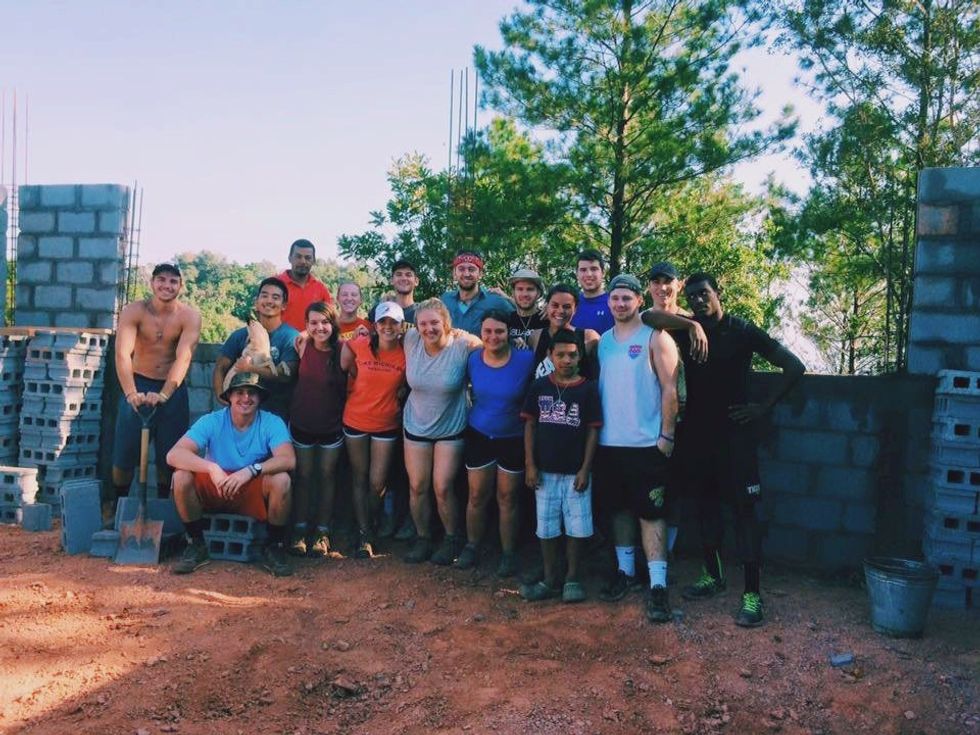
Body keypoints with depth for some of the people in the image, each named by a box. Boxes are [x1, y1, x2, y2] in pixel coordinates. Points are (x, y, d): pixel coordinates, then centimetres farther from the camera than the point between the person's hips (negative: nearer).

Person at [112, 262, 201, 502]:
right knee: (124, 453, 3)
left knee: (169, 455, 6)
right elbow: (122, 354, -22)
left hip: (173, 389, 0)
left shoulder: (190, 316, -10)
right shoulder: (133, 311, -11)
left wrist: (164, 394, -36)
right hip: (138, 385, 0)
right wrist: (130, 393, -38)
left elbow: (184, 357, -22)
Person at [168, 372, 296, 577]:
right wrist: (211, 468, -38)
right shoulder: (212, 422, -11)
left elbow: (288, 460, -27)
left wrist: (250, 470, -41)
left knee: (281, 480, -31)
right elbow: (173, 454, -23)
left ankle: (274, 548, -7)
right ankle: (197, 545, -4)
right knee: (181, 476, -25)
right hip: (214, 491, 1)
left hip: (255, 493, -1)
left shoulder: (272, 423, -12)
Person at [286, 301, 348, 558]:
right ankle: (300, 530, 21)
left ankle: (322, 532, 21)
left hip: (331, 426, -1)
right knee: (303, 476, 11)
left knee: (327, 476, 11)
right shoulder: (303, 346, -9)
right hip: (302, 423, 2)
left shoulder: (343, 350, -15)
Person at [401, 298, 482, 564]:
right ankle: (423, 538, 29)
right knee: (417, 487, 9)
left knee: (442, 488, -2)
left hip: (451, 428, -3)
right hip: (416, 426, 3)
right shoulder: (411, 339, -10)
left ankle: (452, 539, 22)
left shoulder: (463, 344, -20)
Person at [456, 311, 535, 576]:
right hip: (479, 436, 2)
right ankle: (472, 547, 29)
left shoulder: (526, 360, -16)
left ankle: (509, 553, 24)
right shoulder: (472, 360, -7)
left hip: (513, 440, -2)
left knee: (507, 499, 9)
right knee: (477, 496, 11)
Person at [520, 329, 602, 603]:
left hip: (575, 472, -2)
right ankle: (550, 580, 21)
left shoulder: (588, 389, -4)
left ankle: (572, 578, 19)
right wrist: (530, 464, -2)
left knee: (577, 528, 4)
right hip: (545, 470, 2)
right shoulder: (539, 387, 1)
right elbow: (530, 425, 4)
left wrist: (585, 469, -7)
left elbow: (593, 431, -3)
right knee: (547, 527, 10)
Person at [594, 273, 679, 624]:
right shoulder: (602, 341, 11)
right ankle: (625, 571, 27)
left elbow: (669, 389, -8)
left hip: (646, 444, -5)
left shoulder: (655, 338, -5)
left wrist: (666, 435, -13)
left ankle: (658, 585, -1)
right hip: (609, 443, 5)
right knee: (619, 508, 14)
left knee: (651, 513, -4)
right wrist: (594, 432, 8)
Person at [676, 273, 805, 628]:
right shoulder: (686, 331, 6)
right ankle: (713, 575, 28)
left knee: (744, 508, -5)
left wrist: (764, 406, -7)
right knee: (705, 504, 13)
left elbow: (794, 366, -3)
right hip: (696, 432, 4)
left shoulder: (742, 331, -4)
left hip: (734, 432, -4)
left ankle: (752, 594, -4)